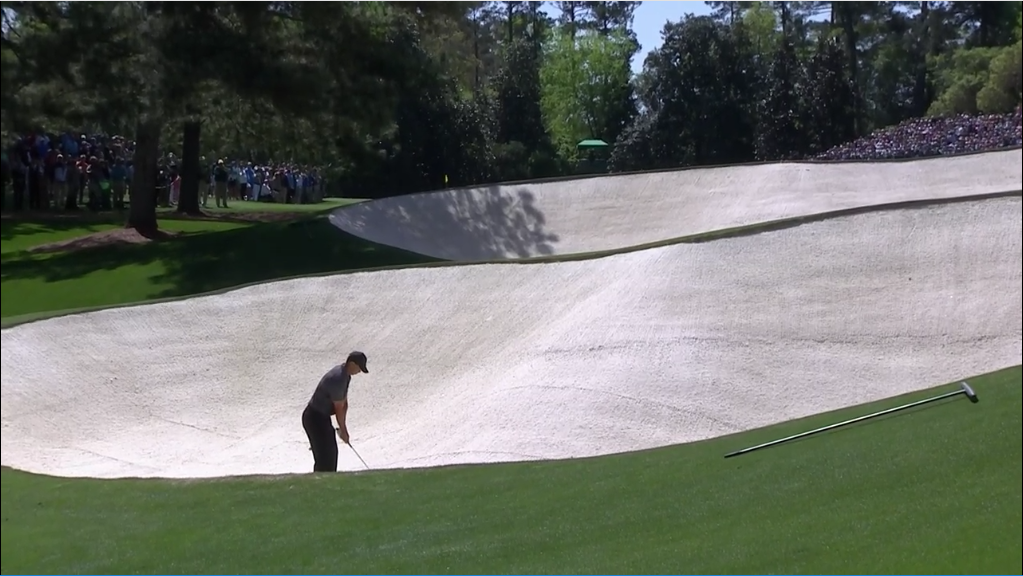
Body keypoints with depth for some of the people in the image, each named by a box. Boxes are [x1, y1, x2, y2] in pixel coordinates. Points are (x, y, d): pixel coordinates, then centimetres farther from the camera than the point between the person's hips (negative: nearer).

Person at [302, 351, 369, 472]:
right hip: (314, 418, -10)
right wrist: (343, 430, -4)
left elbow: (344, 403, 9)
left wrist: (343, 427, 7)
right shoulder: (337, 379, -27)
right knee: (325, 456, -9)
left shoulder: (345, 375, 4)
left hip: (322, 416, 10)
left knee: (331, 452, 15)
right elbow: (339, 408, -17)